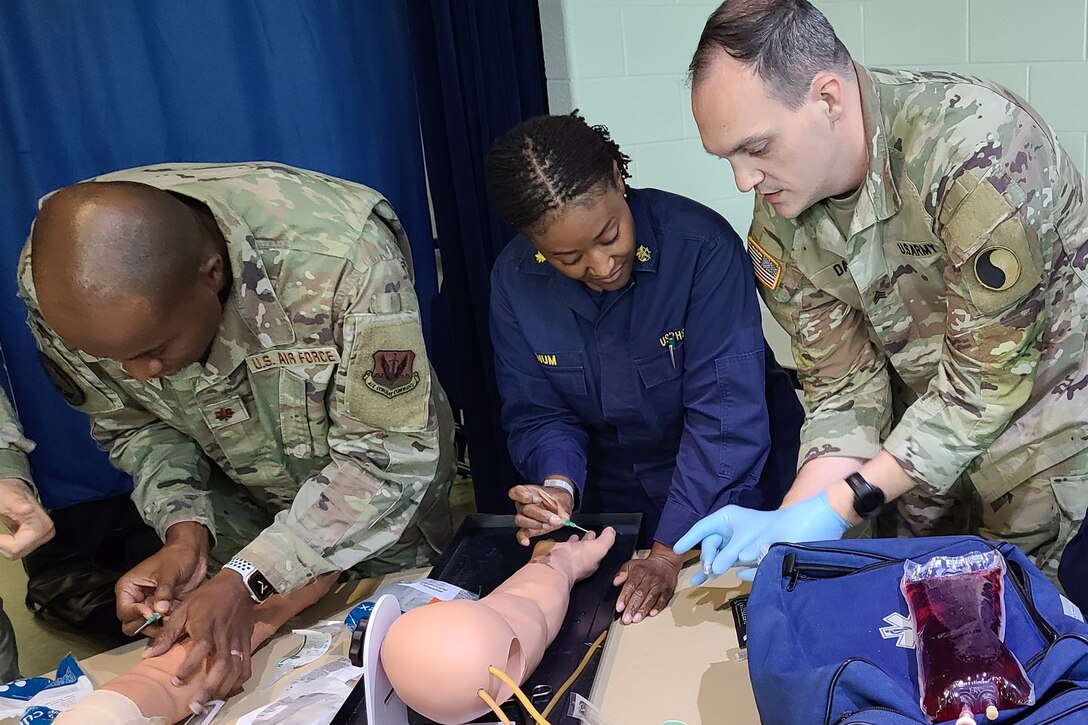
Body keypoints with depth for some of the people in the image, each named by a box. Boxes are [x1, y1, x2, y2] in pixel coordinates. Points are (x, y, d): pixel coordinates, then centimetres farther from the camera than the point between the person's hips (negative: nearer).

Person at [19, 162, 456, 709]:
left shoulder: (341, 253, -41)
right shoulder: (62, 279, -26)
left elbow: (389, 453, -32)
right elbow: (132, 423, -8)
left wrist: (247, 579, -36)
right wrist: (185, 529, -24)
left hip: (379, 486, -2)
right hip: (236, 495, 3)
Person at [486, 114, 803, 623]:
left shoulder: (700, 243, -28)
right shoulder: (514, 280, -14)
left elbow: (725, 410, -30)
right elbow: (536, 413, -7)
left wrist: (669, 552, -33)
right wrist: (558, 485, -28)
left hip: (734, 484, -3)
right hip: (615, 495, 3)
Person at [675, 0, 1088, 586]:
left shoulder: (975, 147, -33)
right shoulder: (777, 230, -14)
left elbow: (988, 377, -29)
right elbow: (846, 387, -10)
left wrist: (845, 504, -30)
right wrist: (791, 520, -24)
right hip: (929, 402, 5)